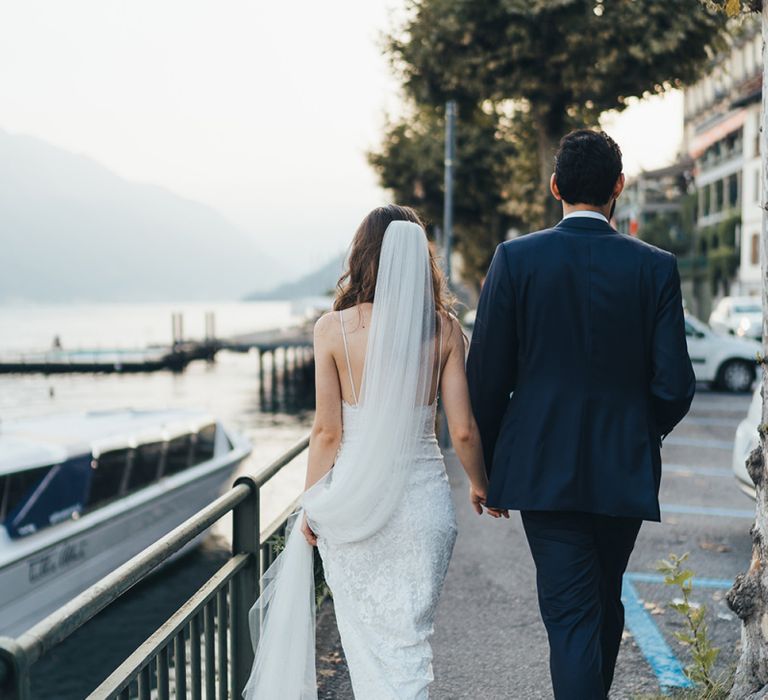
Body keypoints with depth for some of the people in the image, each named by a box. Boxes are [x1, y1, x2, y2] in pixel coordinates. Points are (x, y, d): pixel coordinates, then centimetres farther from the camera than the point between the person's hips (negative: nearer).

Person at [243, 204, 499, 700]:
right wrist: (481, 486, 16)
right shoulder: (444, 328, -3)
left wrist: (312, 507, 5)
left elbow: (327, 430, -6)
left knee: (367, 636, 16)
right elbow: (463, 429, -2)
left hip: (352, 500, 0)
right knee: (410, 637, 9)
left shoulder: (333, 328, -6)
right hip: (423, 499, 1)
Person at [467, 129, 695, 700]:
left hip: (543, 468, -2)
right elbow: (675, 384, -5)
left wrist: (491, 462, 8)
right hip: (625, 470, 2)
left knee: (570, 614, 1)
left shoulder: (515, 258, -6)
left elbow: (487, 376, -6)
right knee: (606, 601, 21)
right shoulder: (656, 267, -4)